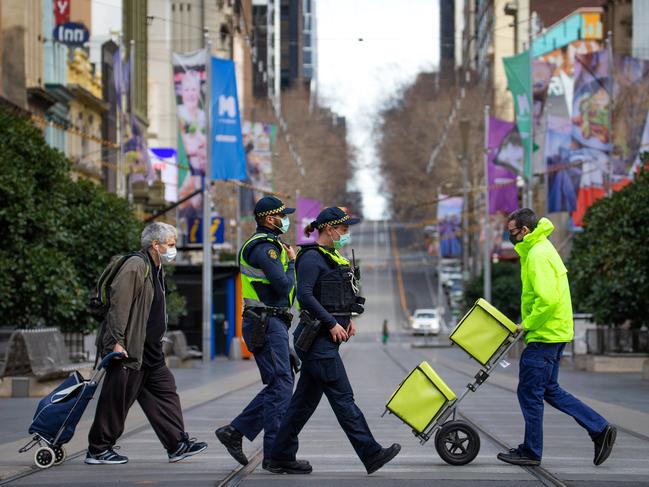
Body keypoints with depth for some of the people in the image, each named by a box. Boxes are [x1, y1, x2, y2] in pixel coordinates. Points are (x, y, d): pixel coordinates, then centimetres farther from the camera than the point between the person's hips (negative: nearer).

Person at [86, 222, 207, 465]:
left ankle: (177, 444, 10)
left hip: (149, 351, 10)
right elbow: (119, 305, -21)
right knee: (117, 399, -3)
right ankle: (98, 451, 6)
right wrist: (117, 342, -25)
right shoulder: (135, 267, -15)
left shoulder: (157, 271, 17)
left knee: (165, 392, 7)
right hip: (128, 350, -10)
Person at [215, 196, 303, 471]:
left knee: (280, 384, 12)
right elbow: (283, 285, -20)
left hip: (272, 323, 11)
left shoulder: (263, 244, 21)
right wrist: (292, 263, -4)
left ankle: (235, 431, 13)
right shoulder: (265, 247, -13)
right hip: (267, 322, -11)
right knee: (281, 386, -9)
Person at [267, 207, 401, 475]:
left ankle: (281, 458, 14)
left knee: (305, 399, 10)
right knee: (343, 397, -9)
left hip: (325, 339, 10)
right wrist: (332, 323, -19)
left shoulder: (332, 256, 19)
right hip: (317, 339, -10)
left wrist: (348, 319, 10)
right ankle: (371, 454, -9)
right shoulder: (311, 257, -11)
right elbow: (304, 295, -20)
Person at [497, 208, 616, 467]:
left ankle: (531, 452, 9)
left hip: (544, 335, -10)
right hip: (554, 332, 10)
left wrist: (528, 324, -16)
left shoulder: (538, 255, -17)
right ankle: (600, 429, 13)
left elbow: (548, 298, -27)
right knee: (550, 390, 15)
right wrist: (528, 324, 17)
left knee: (530, 392, 0)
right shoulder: (540, 250, 16)